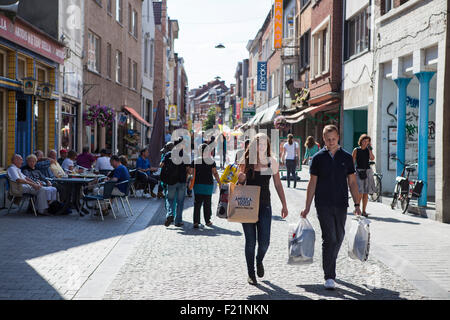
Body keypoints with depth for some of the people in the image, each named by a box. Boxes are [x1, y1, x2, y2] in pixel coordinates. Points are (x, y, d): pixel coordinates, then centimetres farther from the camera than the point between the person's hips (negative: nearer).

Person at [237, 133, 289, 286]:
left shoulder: (271, 161, 4)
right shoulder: (246, 161, -1)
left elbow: (278, 184, 10)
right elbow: (239, 184, 7)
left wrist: (284, 205, 8)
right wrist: (240, 179, -17)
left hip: (264, 205, 1)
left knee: (264, 241, -4)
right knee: (250, 241, 3)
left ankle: (259, 261, 29)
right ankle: (251, 273, 17)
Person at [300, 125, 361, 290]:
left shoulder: (346, 157, 6)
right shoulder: (318, 158, 2)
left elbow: (352, 182, 9)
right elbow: (312, 183, 4)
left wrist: (356, 204, 2)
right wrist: (307, 207, 1)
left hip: (341, 205, 3)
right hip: (323, 205, -3)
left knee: (339, 237, 10)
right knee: (329, 238, -11)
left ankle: (329, 266, 32)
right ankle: (329, 276, -10)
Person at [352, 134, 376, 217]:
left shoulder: (368, 150, 11)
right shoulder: (356, 150, 3)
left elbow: (372, 158, -8)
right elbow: (352, 162, 1)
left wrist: (369, 149, -6)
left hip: (367, 171, 3)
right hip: (359, 171, -3)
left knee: (366, 193, 4)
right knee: (360, 193, -12)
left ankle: (364, 211, 12)